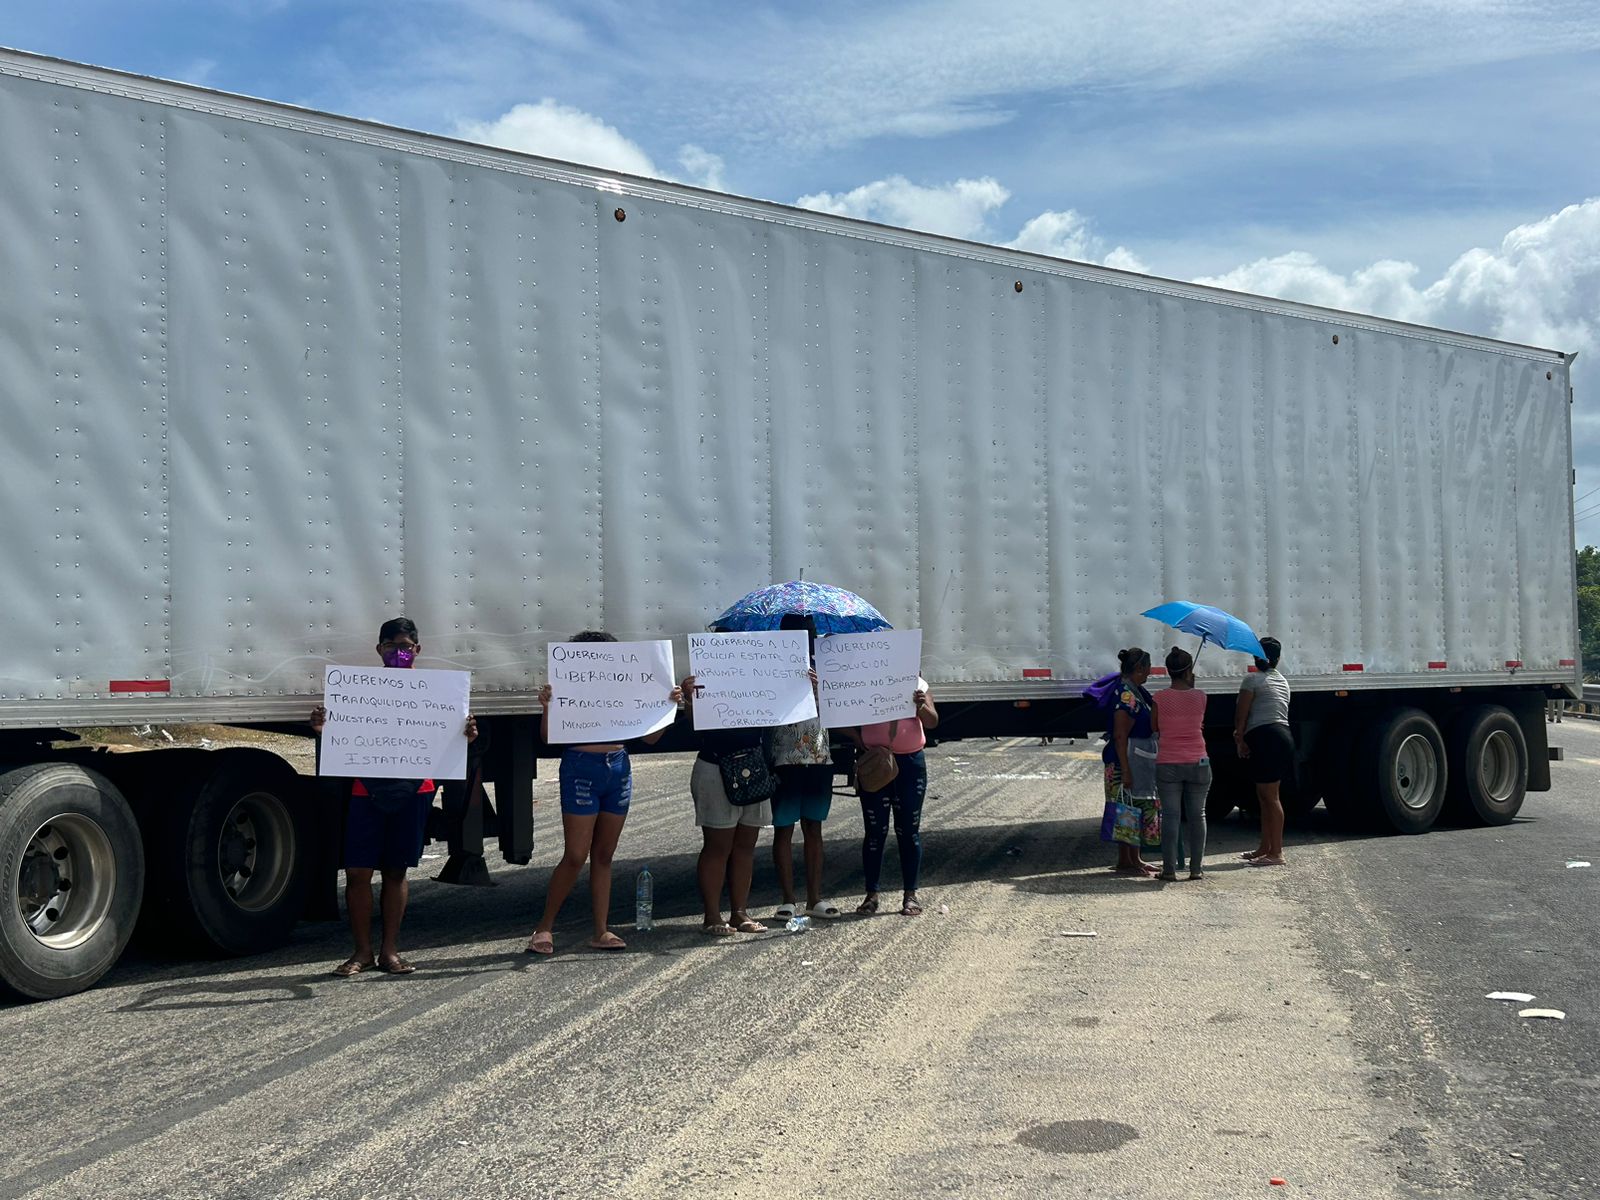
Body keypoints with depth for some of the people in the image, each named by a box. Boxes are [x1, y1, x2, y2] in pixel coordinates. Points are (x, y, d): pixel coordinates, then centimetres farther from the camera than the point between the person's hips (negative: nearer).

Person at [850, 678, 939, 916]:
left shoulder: (916, 683, 4)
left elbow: (932, 722, -3)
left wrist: (921, 705, -23)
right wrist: (857, 739, -14)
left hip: (910, 761, 1)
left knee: (909, 830, 6)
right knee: (875, 831, 2)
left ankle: (910, 894, 13)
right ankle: (871, 894, 10)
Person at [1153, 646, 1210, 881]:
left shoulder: (1160, 698, -6)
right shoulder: (1200, 696, -4)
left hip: (1168, 764, -1)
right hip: (1198, 763, 1)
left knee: (1170, 816, 2)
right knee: (1197, 816, 10)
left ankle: (1169, 870, 1)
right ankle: (1196, 869, 12)